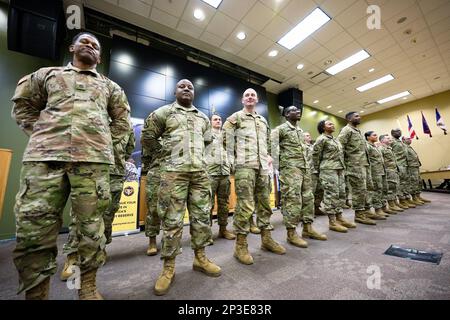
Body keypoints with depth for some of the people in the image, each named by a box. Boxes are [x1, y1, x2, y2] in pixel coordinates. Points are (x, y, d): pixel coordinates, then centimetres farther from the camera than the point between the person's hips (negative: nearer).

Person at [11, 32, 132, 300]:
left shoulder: (110, 86, 24)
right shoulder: (47, 74, 25)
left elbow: (123, 121, 21)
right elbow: (22, 105, 26)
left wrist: (104, 144, 10)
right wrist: (42, 134, 11)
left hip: (93, 160, -1)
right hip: (43, 156, 2)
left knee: (91, 227, 1)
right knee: (33, 229, -1)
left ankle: (88, 287, 18)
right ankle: (36, 293, 16)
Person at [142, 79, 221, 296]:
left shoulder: (203, 117, 19)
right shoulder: (163, 112, 7)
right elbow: (147, 137, 10)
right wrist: (163, 152, 12)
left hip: (200, 172, 5)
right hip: (173, 171, -4)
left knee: (202, 216, 7)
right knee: (172, 220, 0)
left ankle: (200, 258, 24)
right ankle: (168, 266, 16)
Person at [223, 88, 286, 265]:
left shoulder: (263, 120, 23)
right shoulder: (235, 117, 4)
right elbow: (226, 139, -4)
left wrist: (268, 155, 15)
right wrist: (232, 160, -10)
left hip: (262, 166, 7)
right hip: (244, 166, -6)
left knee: (264, 203, 11)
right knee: (245, 205, -9)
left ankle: (266, 239, 25)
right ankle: (241, 245, 4)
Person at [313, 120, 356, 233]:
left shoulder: (335, 139, 19)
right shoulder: (322, 139, -8)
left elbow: (340, 153, 23)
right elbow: (315, 155, -7)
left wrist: (343, 167, 16)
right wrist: (318, 169, -1)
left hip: (340, 169, 9)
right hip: (329, 170, -9)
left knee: (341, 194, 10)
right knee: (331, 194, -7)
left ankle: (339, 218, 21)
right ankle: (332, 221, 0)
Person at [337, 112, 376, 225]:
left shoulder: (358, 131, 22)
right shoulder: (346, 130, -7)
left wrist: (367, 162, 19)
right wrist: (345, 161, -14)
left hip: (364, 164, 10)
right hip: (355, 165, -10)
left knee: (365, 188, 12)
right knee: (359, 190, -6)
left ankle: (363, 210, 22)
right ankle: (359, 214, 3)